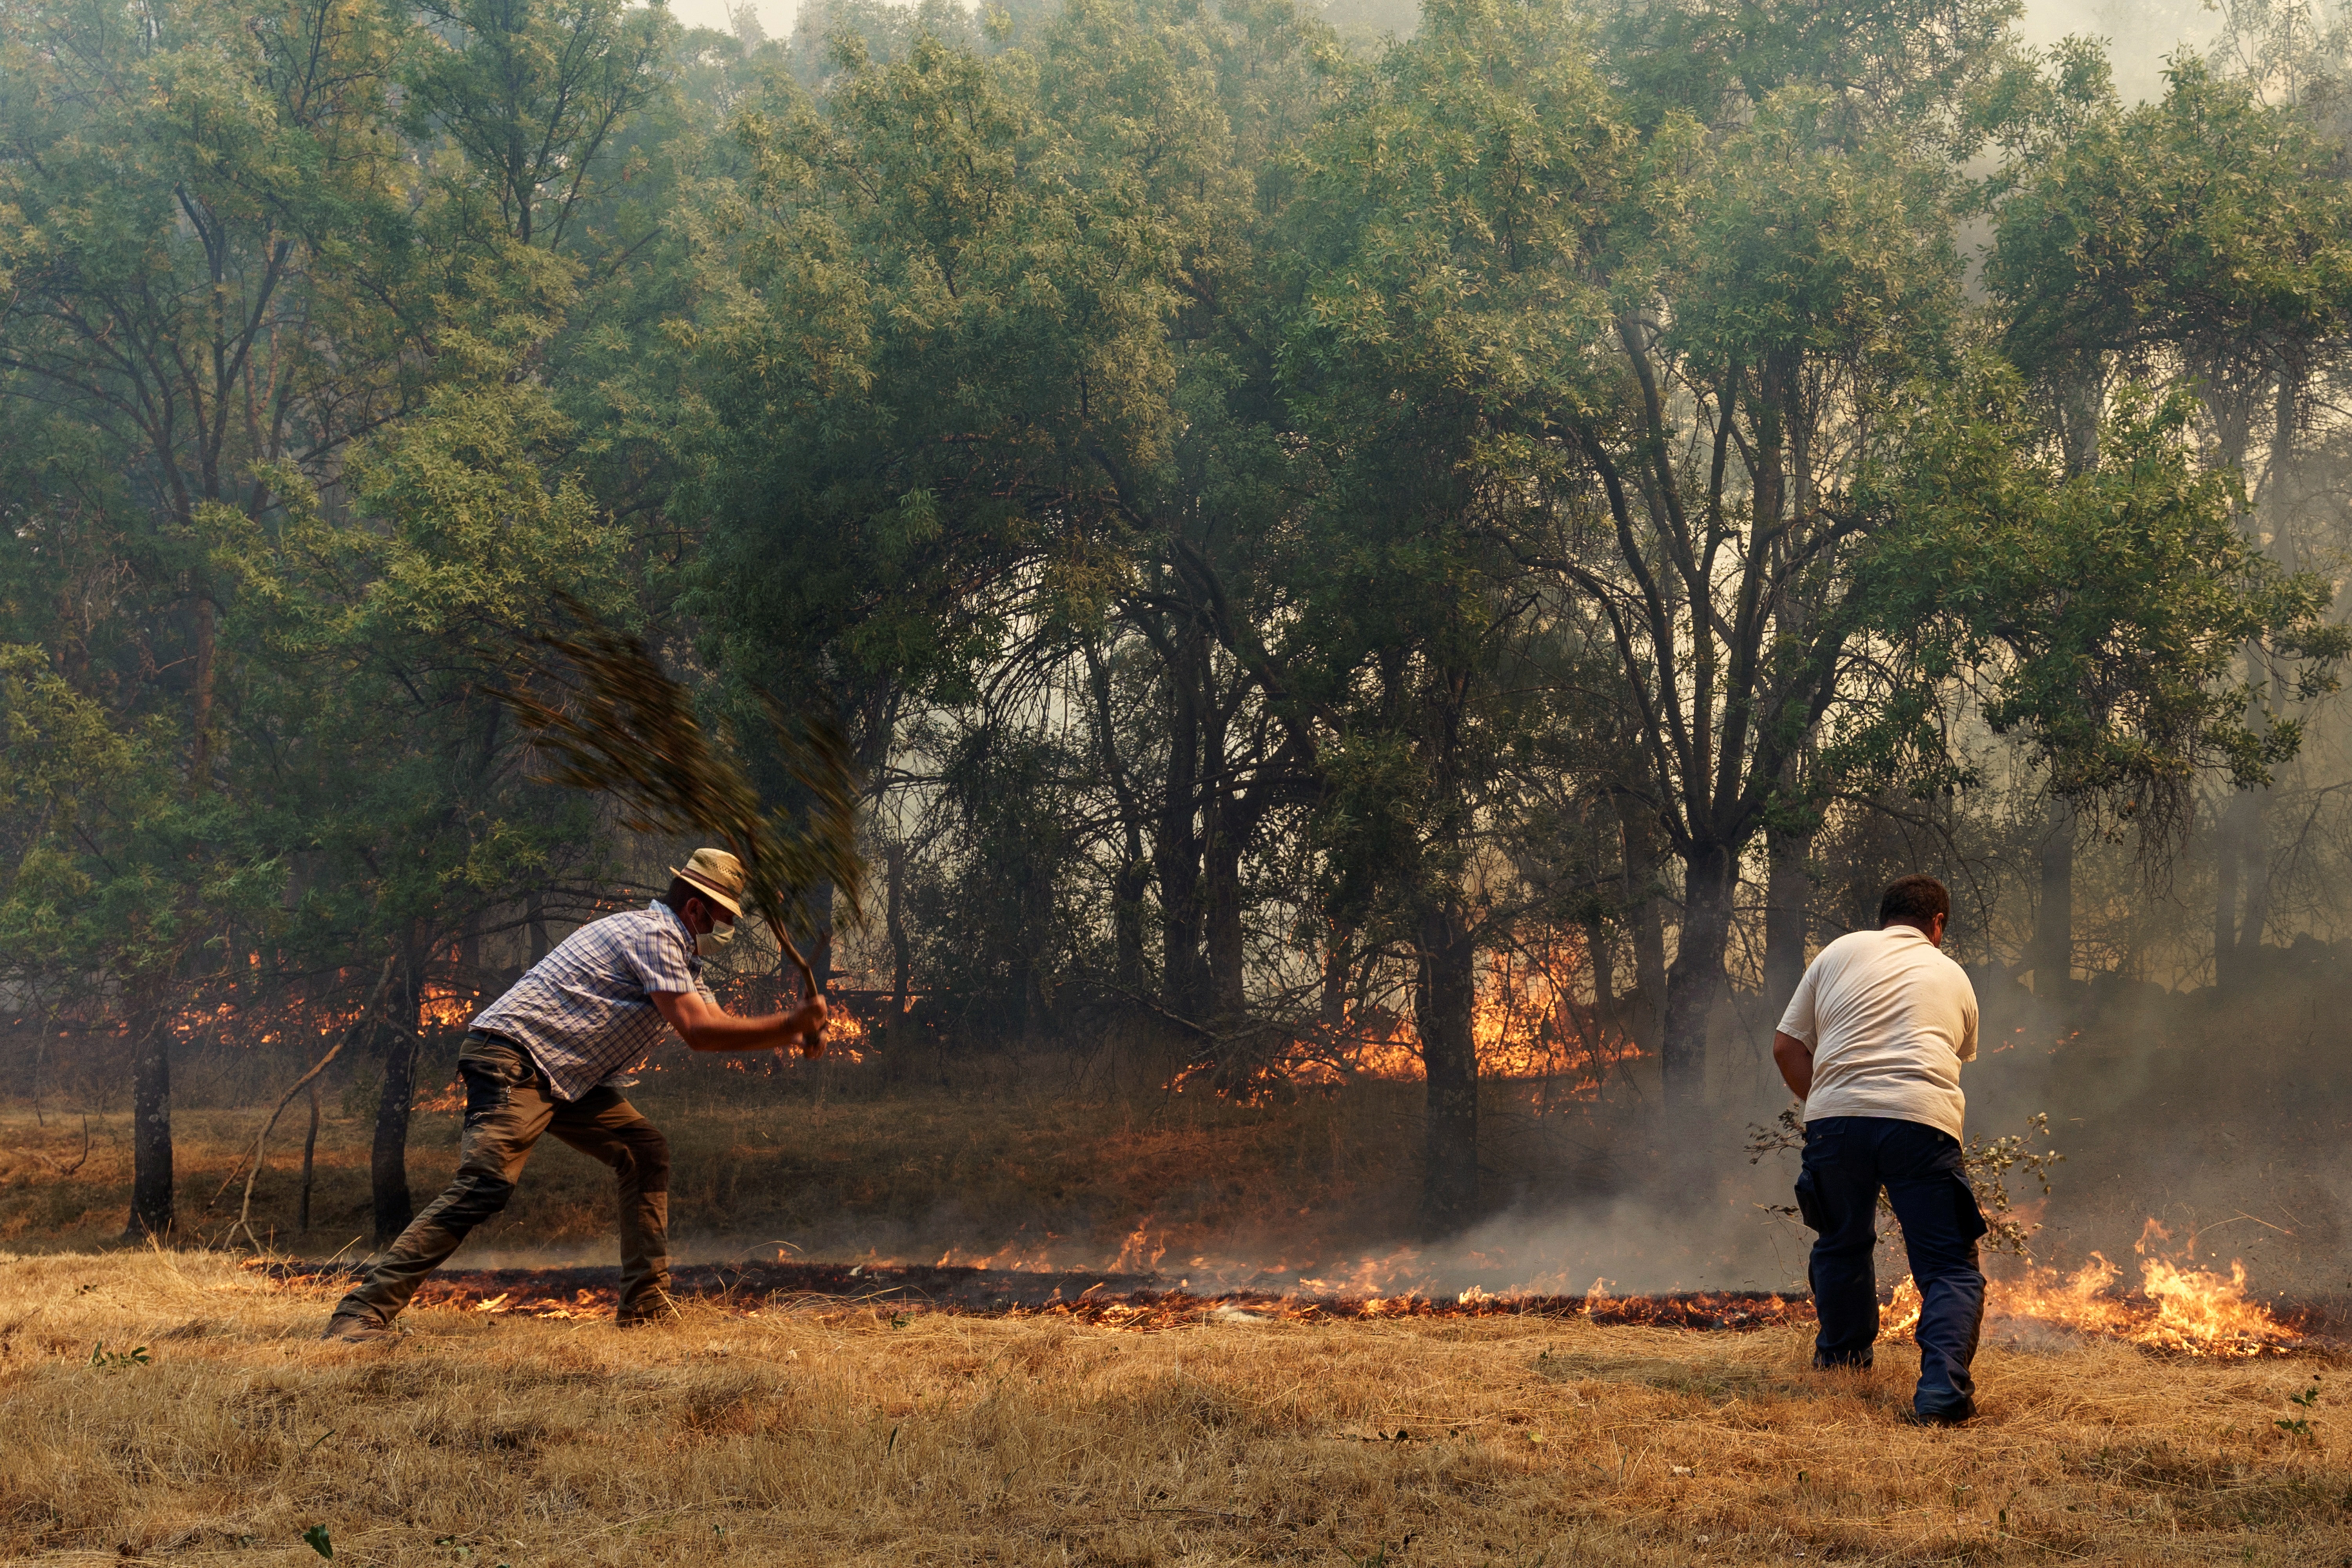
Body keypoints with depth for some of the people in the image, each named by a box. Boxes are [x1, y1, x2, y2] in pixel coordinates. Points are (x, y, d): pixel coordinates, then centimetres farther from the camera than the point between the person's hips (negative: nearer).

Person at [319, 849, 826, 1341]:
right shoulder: (654, 934, -10)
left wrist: (794, 1031, 11)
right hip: (514, 1058, -11)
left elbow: (719, 1026, 25)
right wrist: (790, 1024, -12)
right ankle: (363, 1313, -30)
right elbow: (699, 1031, -18)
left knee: (647, 1152, 9)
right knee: (486, 1184, -25)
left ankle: (645, 1303, 9)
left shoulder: (682, 960, 23)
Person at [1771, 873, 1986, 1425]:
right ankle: (1943, 1390, -16)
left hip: (1835, 1116, 1)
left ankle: (1841, 1353, 44)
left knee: (1841, 1244, 26)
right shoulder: (1954, 977, 23)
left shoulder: (1840, 952, 20)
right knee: (1950, 1270, 3)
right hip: (1924, 1120, -1)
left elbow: (1787, 1048, 17)